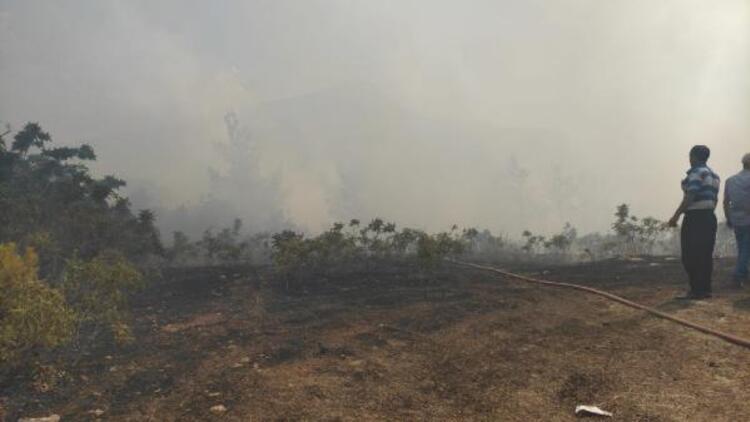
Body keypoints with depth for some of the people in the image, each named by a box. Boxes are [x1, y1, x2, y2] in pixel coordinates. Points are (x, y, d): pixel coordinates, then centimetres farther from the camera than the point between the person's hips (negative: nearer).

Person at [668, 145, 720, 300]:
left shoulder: (696, 172, -11)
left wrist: (676, 216, -17)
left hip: (695, 218, -9)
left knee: (691, 256, -7)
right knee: (706, 255, 10)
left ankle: (697, 290, -7)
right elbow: (715, 199, 18)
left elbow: (690, 197, -19)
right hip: (709, 217, 9)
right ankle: (706, 289, 12)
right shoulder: (714, 175, 18)